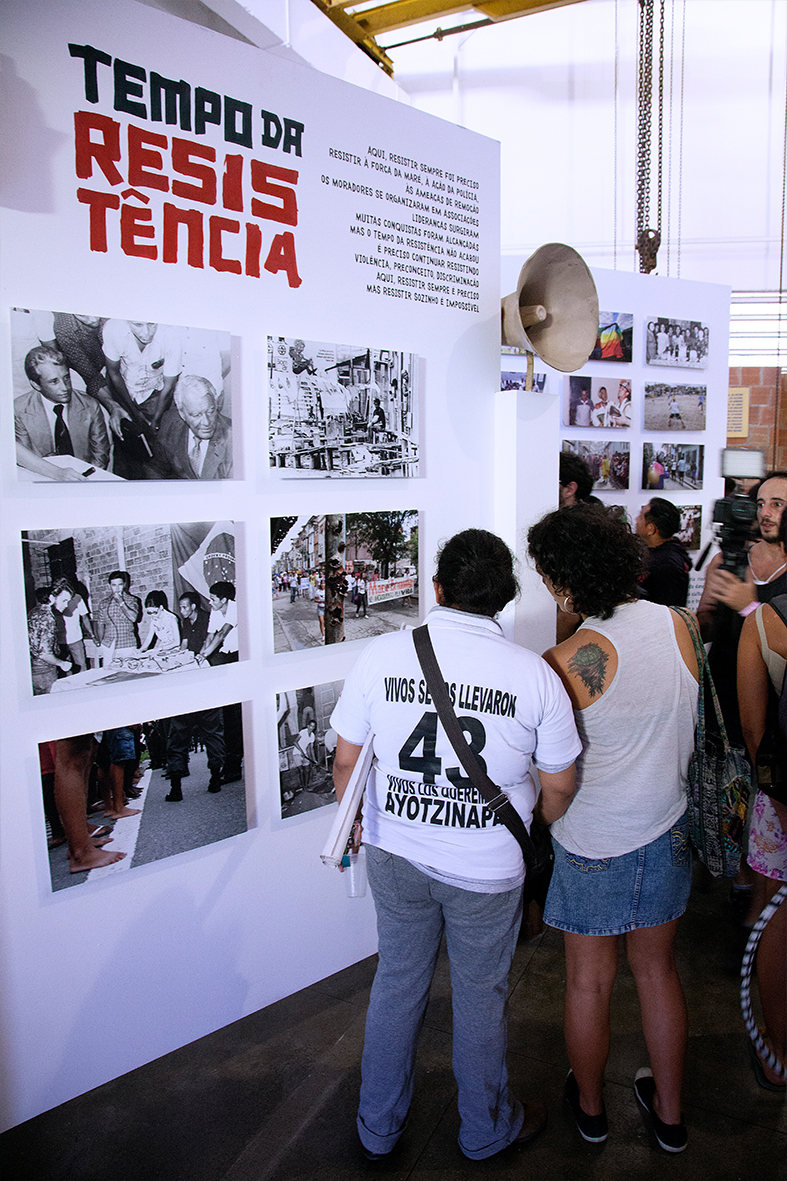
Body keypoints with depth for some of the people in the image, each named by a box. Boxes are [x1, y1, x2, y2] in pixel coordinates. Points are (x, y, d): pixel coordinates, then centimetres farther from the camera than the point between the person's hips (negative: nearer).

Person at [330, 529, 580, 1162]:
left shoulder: (381, 654, -12)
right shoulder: (535, 674, -15)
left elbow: (346, 758, -3)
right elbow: (560, 787, -6)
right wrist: (531, 833, 15)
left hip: (395, 855, 2)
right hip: (488, 869, -1)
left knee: (397, 982, 22)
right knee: (481, 995, 20)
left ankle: (378, 1128, 44)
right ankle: (487, 1129, 46)